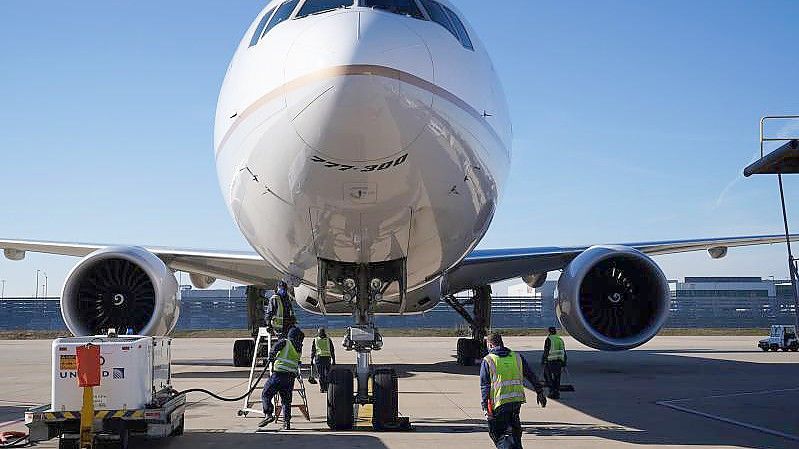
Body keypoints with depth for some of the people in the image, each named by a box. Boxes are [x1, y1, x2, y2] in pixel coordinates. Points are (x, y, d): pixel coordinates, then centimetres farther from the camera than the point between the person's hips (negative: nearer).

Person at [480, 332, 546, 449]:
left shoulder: (488, 361, -1)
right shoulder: (517, 357, 11)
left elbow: (484, 385, -5)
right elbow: (531, 376, 13)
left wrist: (485, 406, -6)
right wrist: (540, 392, 21)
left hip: (499, 402, -5)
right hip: (517, 400, 5)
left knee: (498, 433, 1)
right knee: (515, 430, 22)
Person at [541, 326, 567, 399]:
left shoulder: (549, 339, -4)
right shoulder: (560, 339, 14)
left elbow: (546, 352, -10)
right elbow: (564, 353, 16)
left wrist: (543, 361, -6)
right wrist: (564, 363, 20)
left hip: (550, 361, -5)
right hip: (559, 361, 5)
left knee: (548, 377, 4)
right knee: (557, 378, 10)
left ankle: (552, 391, -6)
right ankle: (557, 393, 9)